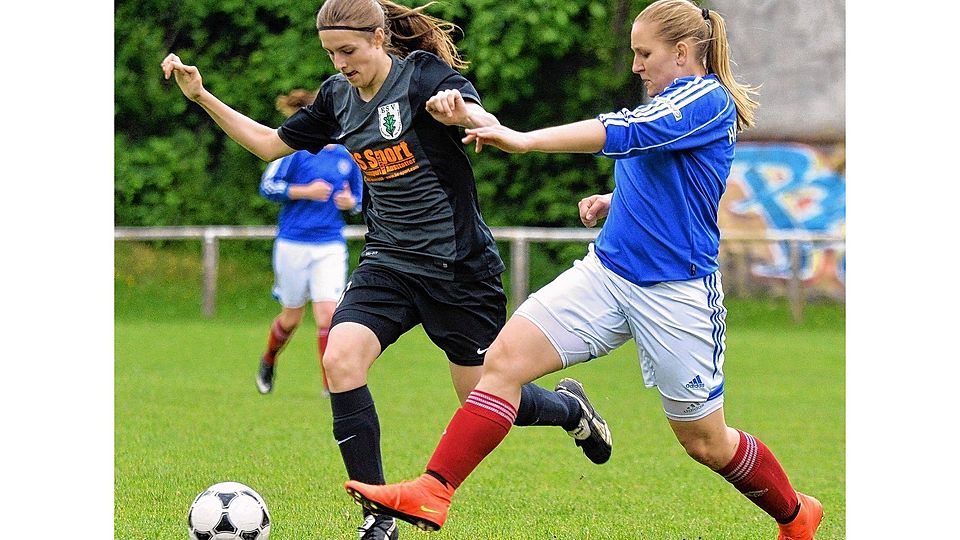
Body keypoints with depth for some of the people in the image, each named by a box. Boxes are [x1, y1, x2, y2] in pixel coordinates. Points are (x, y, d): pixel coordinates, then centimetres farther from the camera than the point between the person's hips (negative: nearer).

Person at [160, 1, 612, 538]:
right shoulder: (338, 97, 3)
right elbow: (269, 143, 16)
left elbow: (492, 128, -31)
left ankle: (569, 407, 38)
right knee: (341, 359, -22)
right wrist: (202, 96, 5)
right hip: (388, 265, 5)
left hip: (459, 267, -5)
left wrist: (463, 115, -55)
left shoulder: (426, 76, -14)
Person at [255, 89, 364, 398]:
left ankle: (331, 383, -7)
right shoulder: (297, 149, -6)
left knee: (328, 313, -13)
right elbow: (267, 187, -7)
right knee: (292, 317, 10)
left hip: (330, 247, 3)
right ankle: (268, 361, 40)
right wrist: (305, 191, -17)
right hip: (293, 243, -3)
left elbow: (358, 200, 19)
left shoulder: (347, 157, 8)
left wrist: (350, 202, -5)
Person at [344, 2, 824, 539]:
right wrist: (614, 201, 11)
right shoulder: (667, 104, 14)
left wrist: (523, 140, -37)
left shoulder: (708, 100, -14)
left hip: (675, 292, -8)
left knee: (704, 441, 5)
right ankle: (432, 493, -17)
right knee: (505, 357, -12)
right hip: (607, 269, 8)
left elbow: (624, 132, -30)